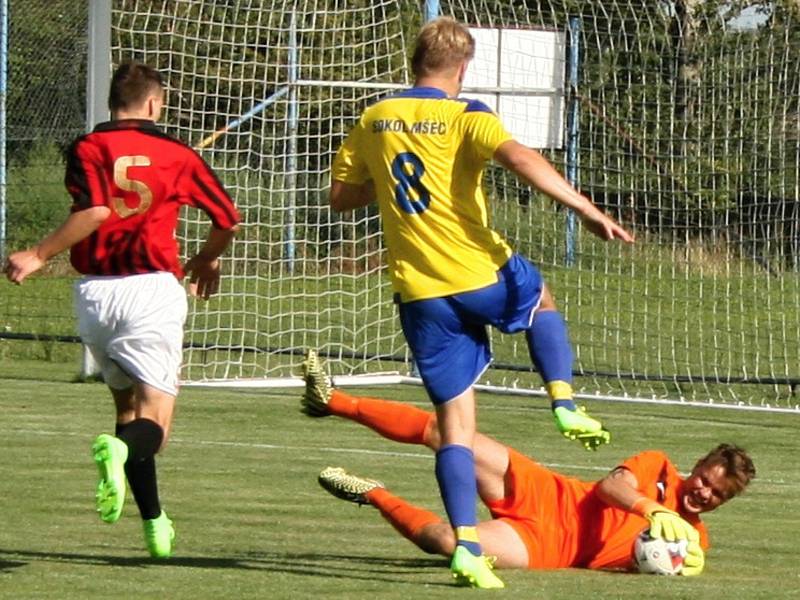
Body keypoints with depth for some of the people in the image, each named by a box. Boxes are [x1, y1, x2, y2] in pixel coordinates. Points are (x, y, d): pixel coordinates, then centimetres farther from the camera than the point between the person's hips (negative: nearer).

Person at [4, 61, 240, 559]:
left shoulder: (88, 149, 2)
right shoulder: (176, 154, 8)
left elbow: (94, 212, -16)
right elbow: (227, 218, 13)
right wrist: (208, 260, 33)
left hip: (95, 293, 2)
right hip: (152, 289, -2)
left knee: (128, 403, 18)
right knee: (154, 418, -6)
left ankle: (154, 522, 18)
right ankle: (119, 449, -42)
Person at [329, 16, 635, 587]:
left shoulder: (373, 121, 7)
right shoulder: (465, 116, -7)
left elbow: (341, 195, 14)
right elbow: (519, 157, -25)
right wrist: (586, 209, -27)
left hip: (421, 295, 3)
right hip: (481, 273, -3)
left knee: (454, 423, 5)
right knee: (542, 302, 33)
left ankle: (466, 544, -8)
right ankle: (565, 403, 13)